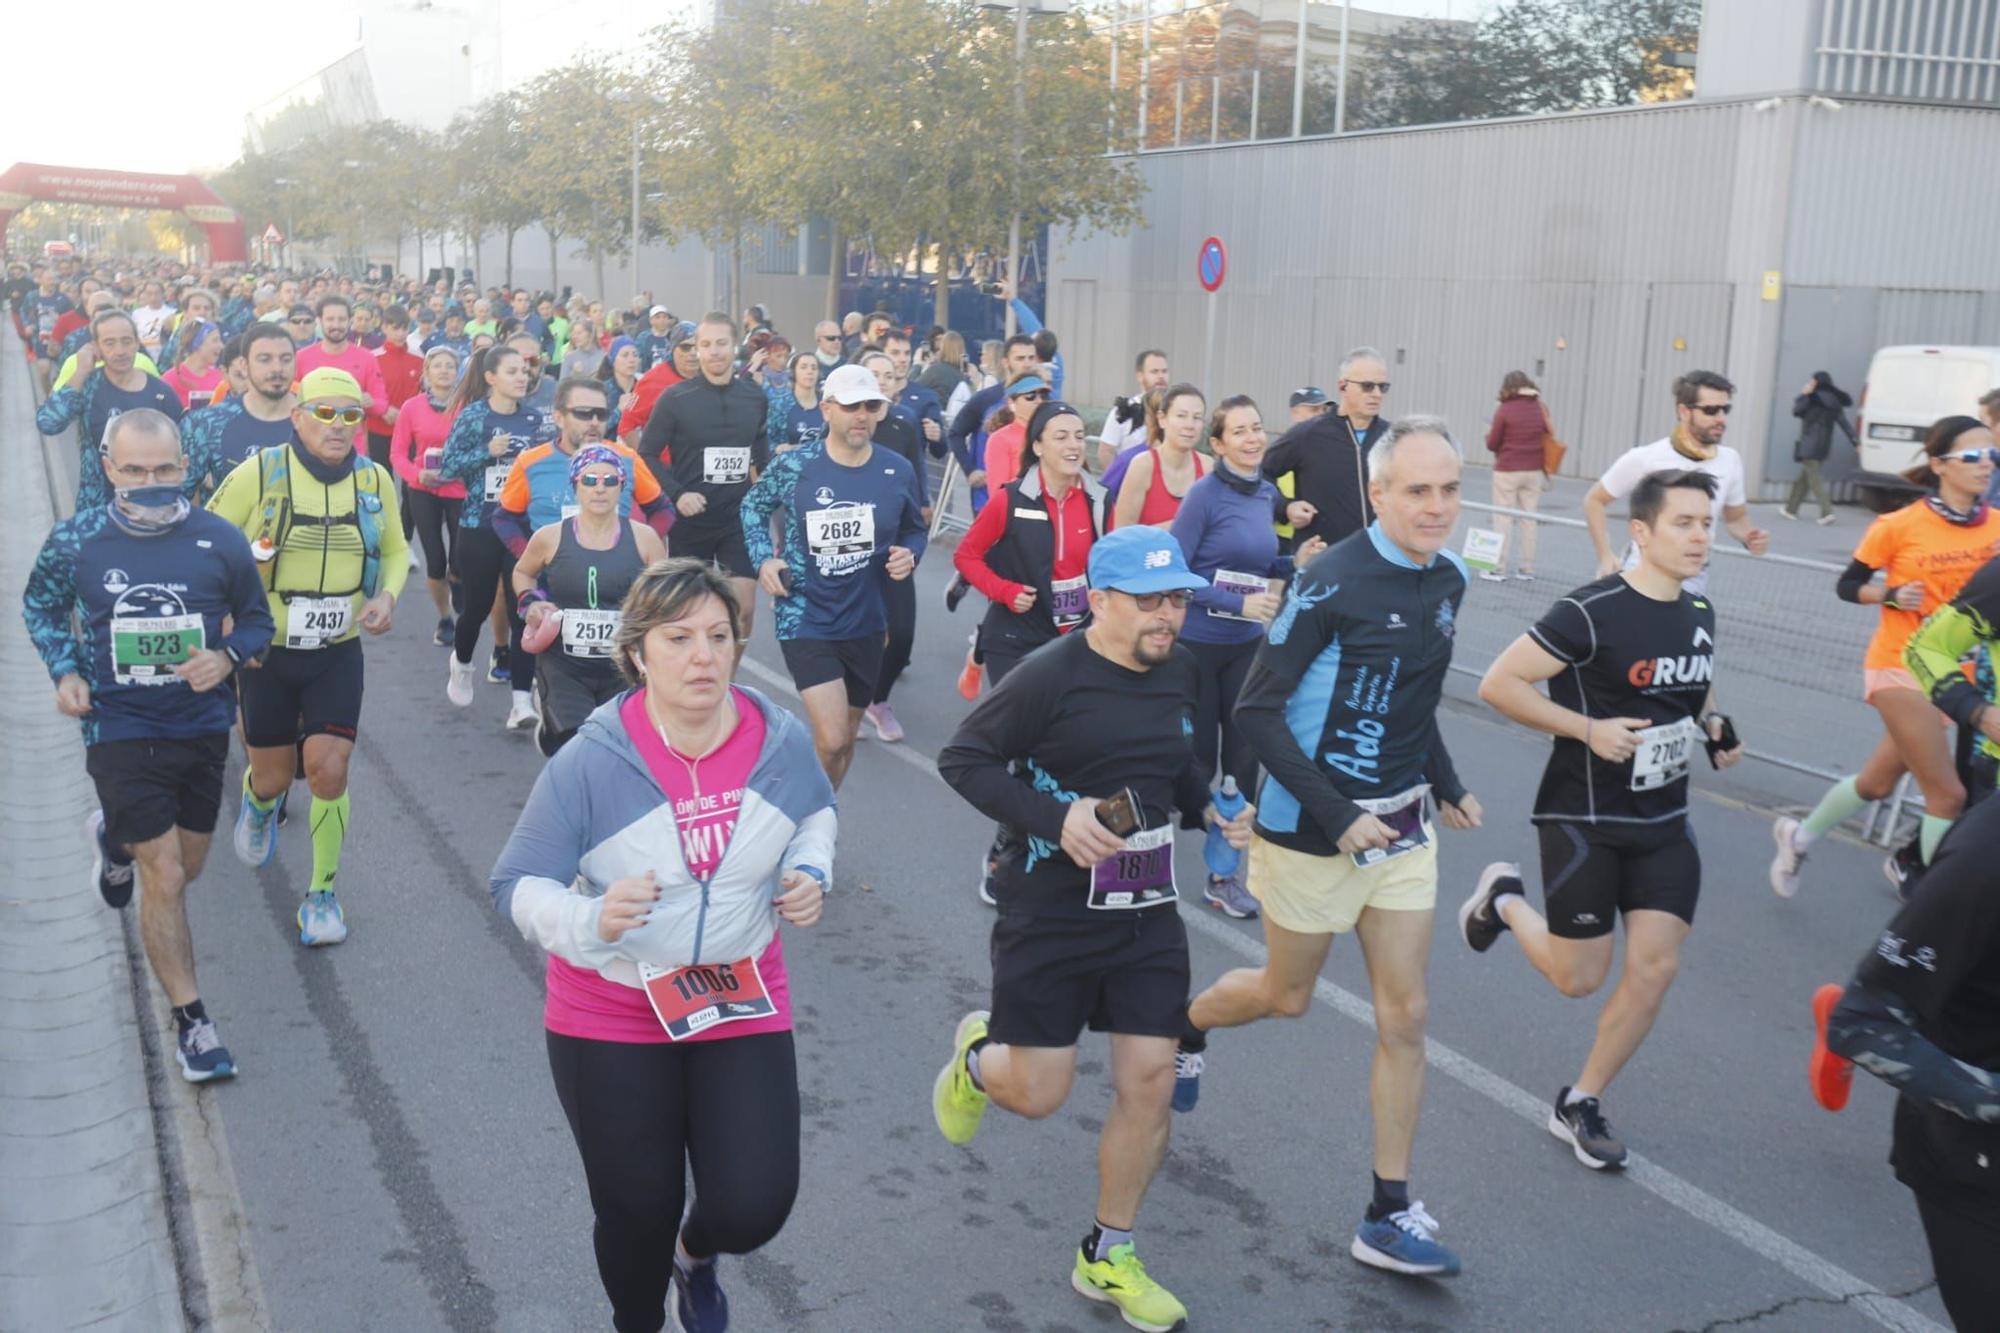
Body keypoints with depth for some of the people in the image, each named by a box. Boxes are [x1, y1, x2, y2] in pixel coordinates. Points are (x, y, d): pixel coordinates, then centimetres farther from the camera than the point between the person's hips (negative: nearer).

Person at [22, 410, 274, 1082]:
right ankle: (191, 1021, 8)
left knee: (184, 871, 20)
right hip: (121, 732, -2)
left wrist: (226, 656, -17)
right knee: (165, 879, -7)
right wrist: (65, 671, -6)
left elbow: (257, 620, 4)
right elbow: (40, 607, 10)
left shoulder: (220, 540, -10)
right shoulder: (74, 541, -9)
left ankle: (116, 837, 54)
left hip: (203, 730, 3)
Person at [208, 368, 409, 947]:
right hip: (266, 652, -1)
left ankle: (322, 894, 10)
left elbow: (395, 550, 12)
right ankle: (257, 801, 49)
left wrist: (387, 595, -7)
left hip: (338, 654, 1)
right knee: (274, 777, 9)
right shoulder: (259, 472, -12)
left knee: (329, 769, -8)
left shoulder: (375, 480, -2)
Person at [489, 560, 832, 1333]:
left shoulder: (782, 740, -10)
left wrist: (812, 872, -7)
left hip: (743, 1007, 2)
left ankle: (695, 1254, 35)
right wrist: (591, 920, -35)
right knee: (637, 1213, 10)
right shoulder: (590, 763, -21)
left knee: (754, 1209, -5)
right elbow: (516, 885, -16)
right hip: (611, 1019, -2)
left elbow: (817, 812, 13)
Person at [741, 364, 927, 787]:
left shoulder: (898, 471, -4)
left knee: (846, 739, 18)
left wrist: (909, 555, -10)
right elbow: (752, 506, 8)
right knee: (832, 741, -17)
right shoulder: (793, 466, -10)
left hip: (866, 623, 4)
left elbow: (916, 530, 12)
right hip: (805, 621, -4)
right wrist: (763, 559, -6)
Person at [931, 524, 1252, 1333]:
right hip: (1050, 916, -5)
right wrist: (1055, 818, -25)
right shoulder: (1052, 676, -18)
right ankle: (978, 1055, 41)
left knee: (1149, 1084, 4)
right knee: (1039, 1094, 3)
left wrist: (1211, 812, -1)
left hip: (1147, 913, 6)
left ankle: (1108, 1259, 24)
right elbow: (962, 758, -14)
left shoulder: (1179, 674, 3)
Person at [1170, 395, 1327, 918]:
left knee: (1242, 758, 8)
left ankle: (1223, 875, 21)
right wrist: (1239, 602, -21)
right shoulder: (1205, 494, -14)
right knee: (1196, 759, 3)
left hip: (1246, 645, 6)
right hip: (1196, 643, -6)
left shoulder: (1267, 492, 6)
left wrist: (1294, 563, -1)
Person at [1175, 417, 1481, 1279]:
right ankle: (1186, 1024, 47)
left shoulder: (1448, 579, 2)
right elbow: (1256, 710, -19)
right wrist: (1336, 815, -22)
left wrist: (1447, 786, 8)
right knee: (1286, 996, 13)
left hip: (1401, 828, 6)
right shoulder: (1332, 581, -20)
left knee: (1404, 1015, 4)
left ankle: (1389, 1217, 14)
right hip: (1313, 828, -6)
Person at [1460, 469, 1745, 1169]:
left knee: (1655, 967, 0)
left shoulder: (1699, 614, 6)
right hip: (1584, 821, -6)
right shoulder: (1590, 612, -18)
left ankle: (1580, 1105, 18)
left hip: (1663, 824, 6)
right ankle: (1504, 900, 33)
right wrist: (1587, 728, -23)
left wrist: (1714, 727, 4)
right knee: (1579, 978, 2)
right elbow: (1498, 684, -17)